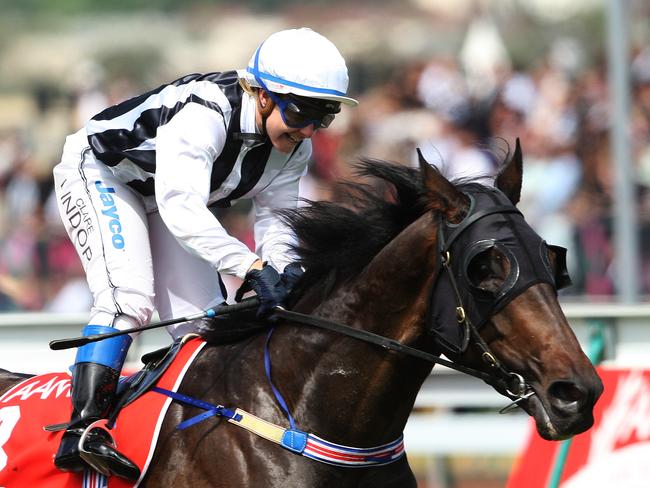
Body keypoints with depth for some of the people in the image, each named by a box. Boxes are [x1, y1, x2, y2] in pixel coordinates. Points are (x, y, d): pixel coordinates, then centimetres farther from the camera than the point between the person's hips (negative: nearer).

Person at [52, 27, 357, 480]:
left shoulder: (294, 146, -14)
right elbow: (181, 209, -47)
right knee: (130, 298, -26)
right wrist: (253, 267, -56)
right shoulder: (203, 112, -39)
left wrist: (282, 267, -32)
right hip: (100, 174, -8)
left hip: (166, 195, 8)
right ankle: (83, 429, -28)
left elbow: (275, 216, -8)